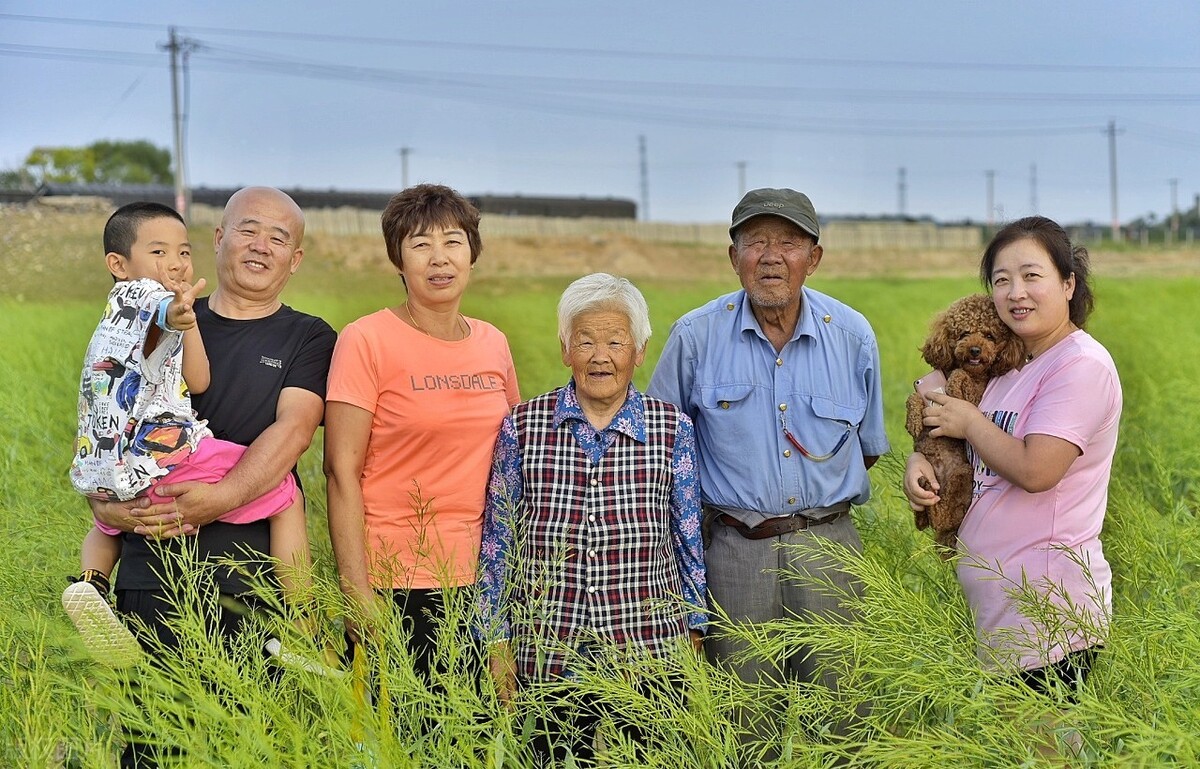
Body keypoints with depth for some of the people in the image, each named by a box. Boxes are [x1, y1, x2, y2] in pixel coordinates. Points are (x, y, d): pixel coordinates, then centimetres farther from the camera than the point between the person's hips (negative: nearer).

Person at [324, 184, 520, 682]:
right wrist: (358, 595, -15)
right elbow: (342, 472, -10)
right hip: (395, 583, -5)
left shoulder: (493, 343, 8)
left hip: (480, 580, 5)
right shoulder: (365, 341, -8)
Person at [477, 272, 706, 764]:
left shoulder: (672, 429, 1)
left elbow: (689, 540, 8)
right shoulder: (522, 427, 0)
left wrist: (694, 636, 9)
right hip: (548, 660, 0)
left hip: (649, 651, 0)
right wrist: (498, 646, 3)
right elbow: (497, 543, 4)